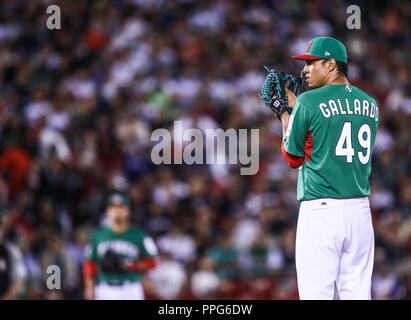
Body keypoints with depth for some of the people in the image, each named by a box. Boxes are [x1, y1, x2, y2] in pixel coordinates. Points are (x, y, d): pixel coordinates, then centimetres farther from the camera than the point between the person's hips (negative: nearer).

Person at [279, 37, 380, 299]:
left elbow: (293, 157, 2)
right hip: (361, 209, 6)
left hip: (321, 209, -6)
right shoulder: (370, 105, 11)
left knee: (317, 293, -4)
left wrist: (285, 117, 15)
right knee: (358, 293, 6)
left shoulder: (309, 102, -7)